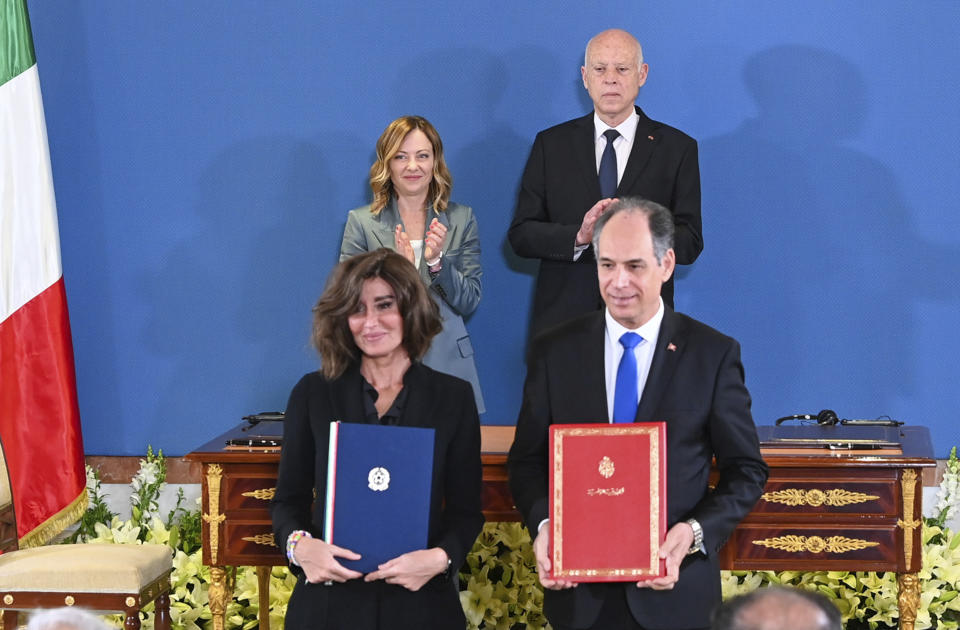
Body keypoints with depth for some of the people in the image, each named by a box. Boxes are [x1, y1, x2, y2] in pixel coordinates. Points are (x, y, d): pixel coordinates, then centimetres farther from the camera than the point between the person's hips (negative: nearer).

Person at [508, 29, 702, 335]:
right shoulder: (551, 144, 7)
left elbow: (690, 243, 0)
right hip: (563, 317, 1)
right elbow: (520, 235, 2)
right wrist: (579, 236, -17)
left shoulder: (677, 148, 4)